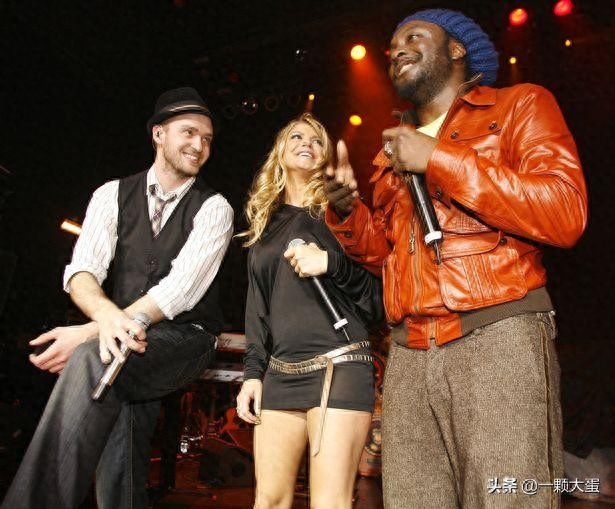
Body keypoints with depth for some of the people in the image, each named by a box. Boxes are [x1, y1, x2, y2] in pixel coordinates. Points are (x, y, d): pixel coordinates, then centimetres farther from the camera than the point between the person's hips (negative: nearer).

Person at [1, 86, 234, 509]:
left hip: (185, 340, -3)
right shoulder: (114, 194, 6)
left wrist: (92, 331, -27)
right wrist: (108, 316, -31)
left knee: (91, 360, -31)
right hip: (126, 344, 3)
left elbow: (182, 287, -17)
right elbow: (82, 270, -7)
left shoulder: (214, 208, -4)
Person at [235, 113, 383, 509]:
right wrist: (253, 371, 9)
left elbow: (380, 291, 0)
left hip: (337, 367, -4)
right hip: (279, 372, 5)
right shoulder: (266, 222, 19)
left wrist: (331, 263, -15)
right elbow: (257, 306, 17)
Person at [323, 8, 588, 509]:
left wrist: (439, 160, -10)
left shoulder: (520, 105, 6)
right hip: (408, 355, 5)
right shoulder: (393, 152, 22)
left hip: (499, 338, -4)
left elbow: (565, 214, -10)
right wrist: (347, 213, 4)